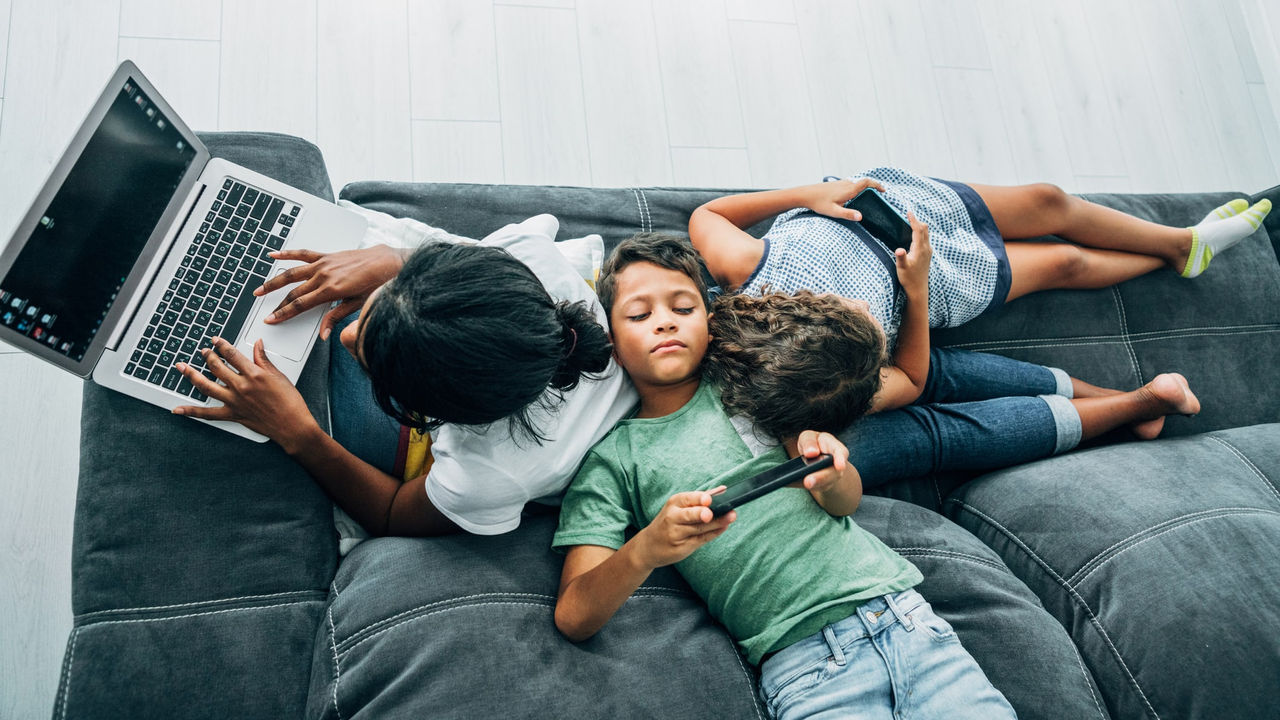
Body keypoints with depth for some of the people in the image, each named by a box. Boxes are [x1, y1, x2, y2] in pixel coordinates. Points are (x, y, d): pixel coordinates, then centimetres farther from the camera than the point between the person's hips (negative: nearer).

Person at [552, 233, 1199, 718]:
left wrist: (829, 473, -15)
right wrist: (647, 548, -21)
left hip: (902, 617, 3)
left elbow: (851, 499, 9)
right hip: (804, 667, -3)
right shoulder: (611, 457, 6)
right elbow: (574, 618, -2)